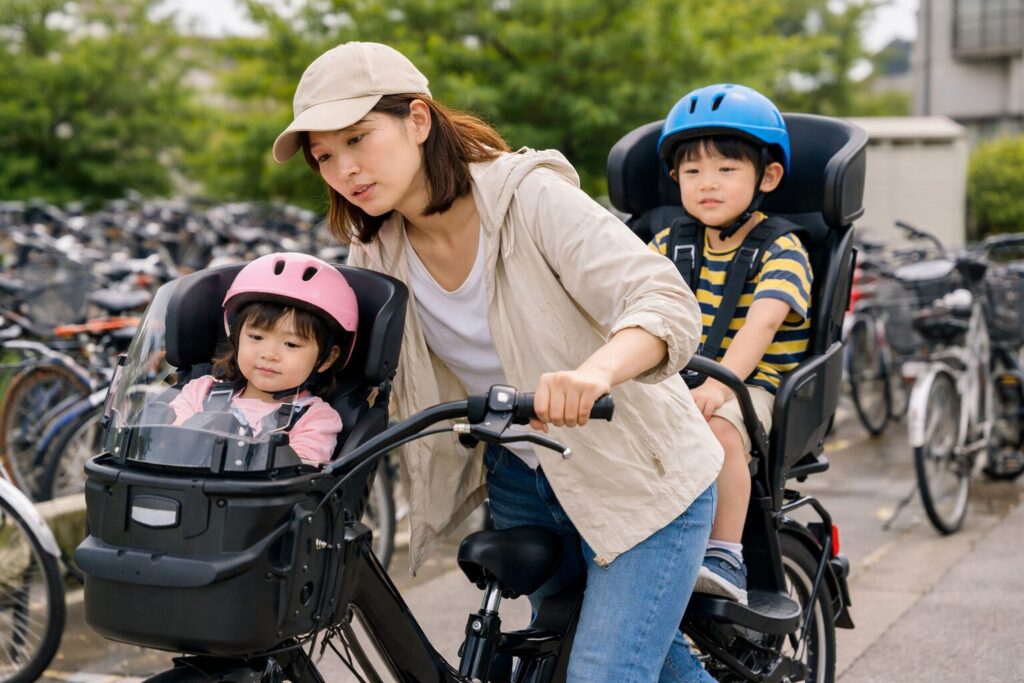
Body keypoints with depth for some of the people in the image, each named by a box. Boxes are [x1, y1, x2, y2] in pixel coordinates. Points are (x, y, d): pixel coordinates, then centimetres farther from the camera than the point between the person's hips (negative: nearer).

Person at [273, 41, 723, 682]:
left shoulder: (531, 198, -21)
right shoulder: (377, 254, -2)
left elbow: (668, 303, -31)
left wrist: (594, 371, -51)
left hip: (640, 479, -6)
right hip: (524, 481, 6)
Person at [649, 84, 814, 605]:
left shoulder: (781, 247, -6)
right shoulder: (673, 243, 11)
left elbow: (762, 323, -23)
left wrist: (720, 383, -39)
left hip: (753, 385, -5)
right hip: (675, 381, 5)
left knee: (717, 426, -37)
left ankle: (725, 558, -27)